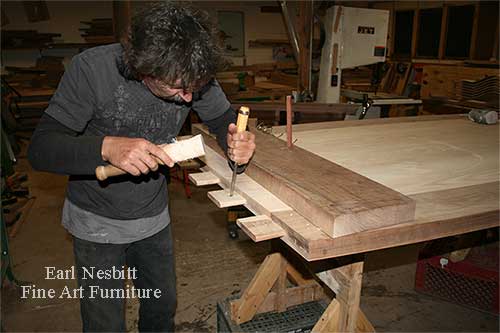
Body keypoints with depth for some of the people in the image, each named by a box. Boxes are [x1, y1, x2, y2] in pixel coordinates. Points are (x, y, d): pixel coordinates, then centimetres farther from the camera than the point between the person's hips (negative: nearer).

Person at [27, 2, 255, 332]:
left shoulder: (194, 75, -17)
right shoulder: (92, 67, -27)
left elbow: (225, 119, -3)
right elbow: (40, 148, -25)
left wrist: (236, 142, -27)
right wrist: (107, 146, -44)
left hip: (154, 216, 3)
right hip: (96, 221, -3)